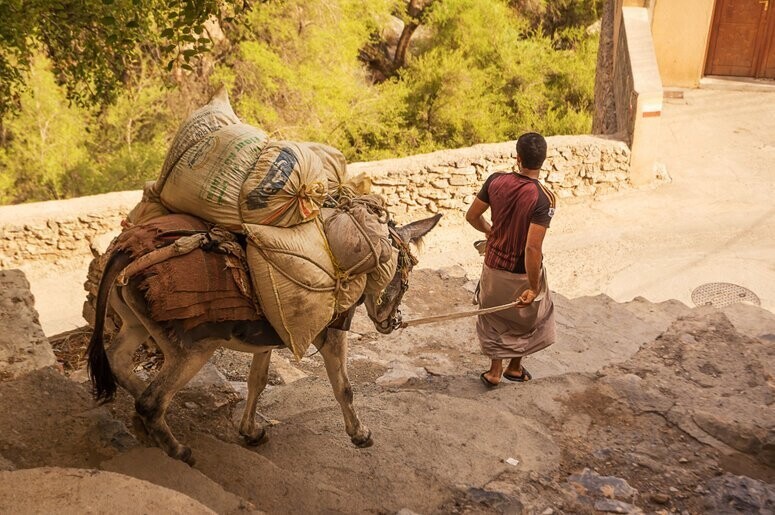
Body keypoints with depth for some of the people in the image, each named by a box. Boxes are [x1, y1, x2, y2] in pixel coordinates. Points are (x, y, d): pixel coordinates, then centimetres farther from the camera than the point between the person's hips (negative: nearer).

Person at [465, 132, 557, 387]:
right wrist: (534, 288, -20)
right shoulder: (544, 198, -25)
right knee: (530, 316, 25)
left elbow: (472, 216, 0)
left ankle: (494, 371, 32)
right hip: (522, 272, -3)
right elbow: (532, 247, -29)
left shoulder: (495, 181, -12)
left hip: (494, 265, 3)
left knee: (496, 318, 25)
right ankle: (515, 367, 38)